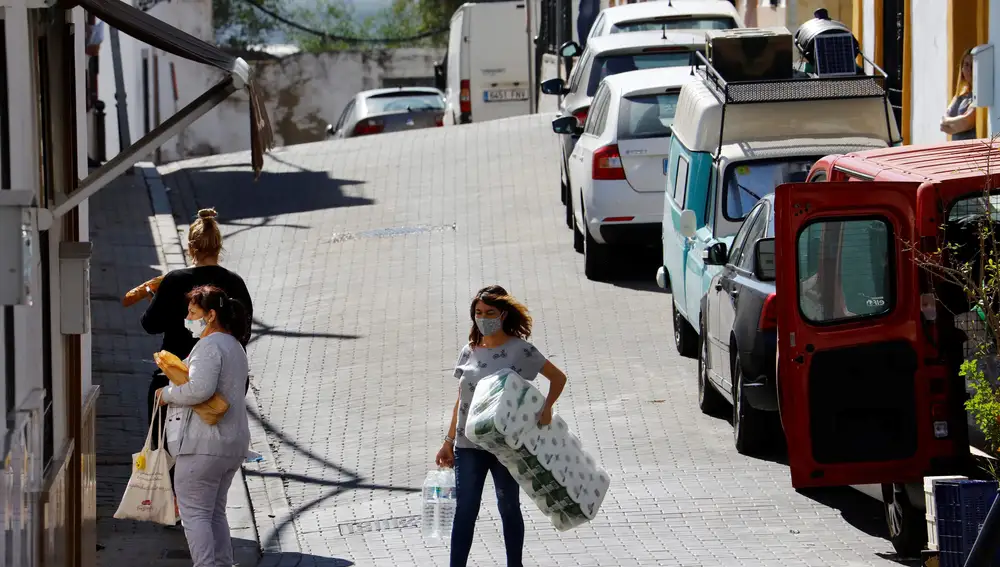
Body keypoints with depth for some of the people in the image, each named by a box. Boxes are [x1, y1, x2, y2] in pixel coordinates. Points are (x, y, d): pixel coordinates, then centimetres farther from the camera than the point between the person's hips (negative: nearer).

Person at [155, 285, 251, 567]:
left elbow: (200, 389, -29)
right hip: (233, 444, 10)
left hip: (204, 444, -10)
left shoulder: (209, 346, -15)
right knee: (215, 512, 17)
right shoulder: (234, 346, 18)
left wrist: (168, 394, -13)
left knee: (194, 512, -5)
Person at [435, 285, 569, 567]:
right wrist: (449, 442, 9)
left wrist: (546, 407, -18)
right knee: (464, 511, 0)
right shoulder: (469, 352, 5)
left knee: (509, 507, 11)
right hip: (469, 445, 3)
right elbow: (461, 401, 10)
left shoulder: (520, 350, -7)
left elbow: (558, 378, -2)